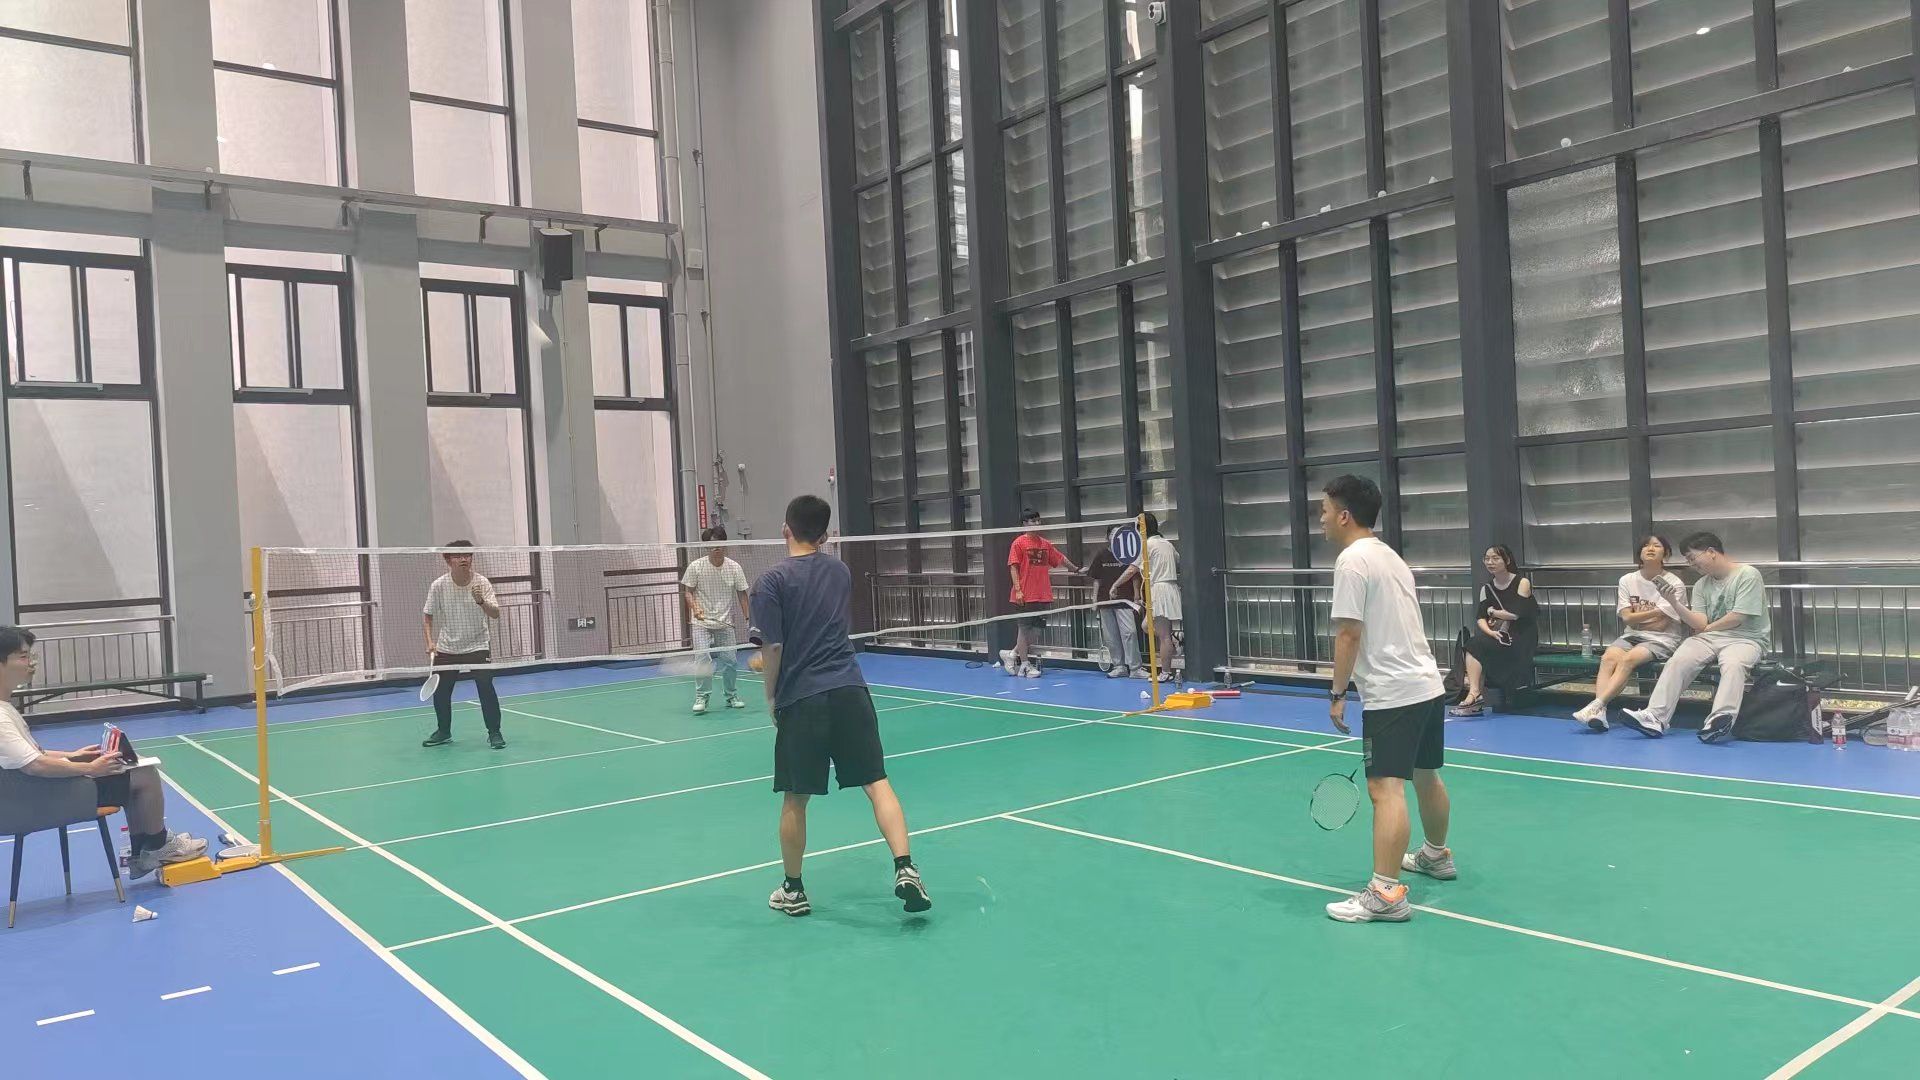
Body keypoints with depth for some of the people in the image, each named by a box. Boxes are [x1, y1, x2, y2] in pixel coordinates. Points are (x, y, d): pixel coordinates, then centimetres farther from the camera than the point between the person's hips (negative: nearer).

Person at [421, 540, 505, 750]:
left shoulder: (481, 583, -12)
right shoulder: (438, 585, -8)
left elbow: (496, 614, -20)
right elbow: (428, 615, 4)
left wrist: (481, 601, -39)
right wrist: (430, 642, -7)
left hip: (478, 646, -2)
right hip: (447, 648, 3)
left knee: (486, 688, -14)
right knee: (439, 691, 6)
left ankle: (494, 733, 0)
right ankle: (443, 732, 29)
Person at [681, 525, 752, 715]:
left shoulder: (734, 567, -4)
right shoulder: (696, 567, -8)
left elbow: (742, 594, 2)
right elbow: (688, 591, -1)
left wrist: (749, 618, -3)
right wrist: (695, 608, -19)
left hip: (726, 623, 2)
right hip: (702, 622, -2)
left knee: (730, 660, 2)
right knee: (703, 658, -15)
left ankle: (732, 696, 19)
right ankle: (701, 697, -3)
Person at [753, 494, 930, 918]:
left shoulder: (772, 581, -4)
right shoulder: (841, 572, 12)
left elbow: (773, 649, -9)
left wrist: (771, 697, 7)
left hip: (800, 699, -3)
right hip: (849, 691, 3)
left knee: (795, 799, 10)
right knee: (877, 783, 3)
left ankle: (793, 890, 23)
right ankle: (905, 869, -11)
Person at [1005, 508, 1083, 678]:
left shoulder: (1046, 544, 12)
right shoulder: (1019, 543, -4)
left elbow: (1061, 559, 24)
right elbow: (1013, 567, -8)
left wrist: (1076, 569, 30)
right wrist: (1018, 589, -16)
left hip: (1044, 596, 6)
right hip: (1025, 596, -6)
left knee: (1032, 628, 9)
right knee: (1024, 629, 1)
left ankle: (1013, 655, 23)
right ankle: (1025, 665, 8)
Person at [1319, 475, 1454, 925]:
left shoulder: (1352, 559, -13)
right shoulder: (1389, 555, 15)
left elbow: (1349, 634, -18)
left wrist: (1337, 693, -11)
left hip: (1393, 694, -10)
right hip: (1427, 684, 10)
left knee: (1386, 790, -12)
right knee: (1425, 776, 25)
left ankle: (1386, 894, -15)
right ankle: (1437, 856, 43)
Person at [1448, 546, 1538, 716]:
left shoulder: (1522, 583, -4)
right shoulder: (1487, 589, 12)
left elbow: (1516, 614, -15)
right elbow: (1479, 618, 0)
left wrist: (1493, 612, 0)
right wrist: (1490, 632, -21)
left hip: (1522, 639, -6)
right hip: (1500, 635, 6)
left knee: (1477, 645, -26)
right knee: (1472, 643, -23)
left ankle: (1474, 694, -30)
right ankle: (1476, 694, -32)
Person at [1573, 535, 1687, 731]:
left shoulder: (1674, 584, -3)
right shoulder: (1627, 580, 8)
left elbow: (1661, 625, -7)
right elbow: (1627, 618, 0)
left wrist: (1638, 618, 2)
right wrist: (1656, 612, -7)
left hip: (1662, 640, -3)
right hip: (1632, 636, 3)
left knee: (1628, 659, -32)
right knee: (1609, 657, -28)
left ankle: (1596, 705, -41)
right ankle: (1599, 713, -41)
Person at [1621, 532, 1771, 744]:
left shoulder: (1747, 575, -3)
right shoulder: (1701, 585, 15)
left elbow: (1737, 618, -11)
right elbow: (1700, 624, 3)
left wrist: (1707, 628, 2)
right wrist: (1676, 604, -11)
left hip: (1745, 639, -5)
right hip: (1709, 638, 5)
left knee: (1733, 664, -37)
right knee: (1678, 661, -22)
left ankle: (1720, 720, -51)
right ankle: (1655, 717, -33)